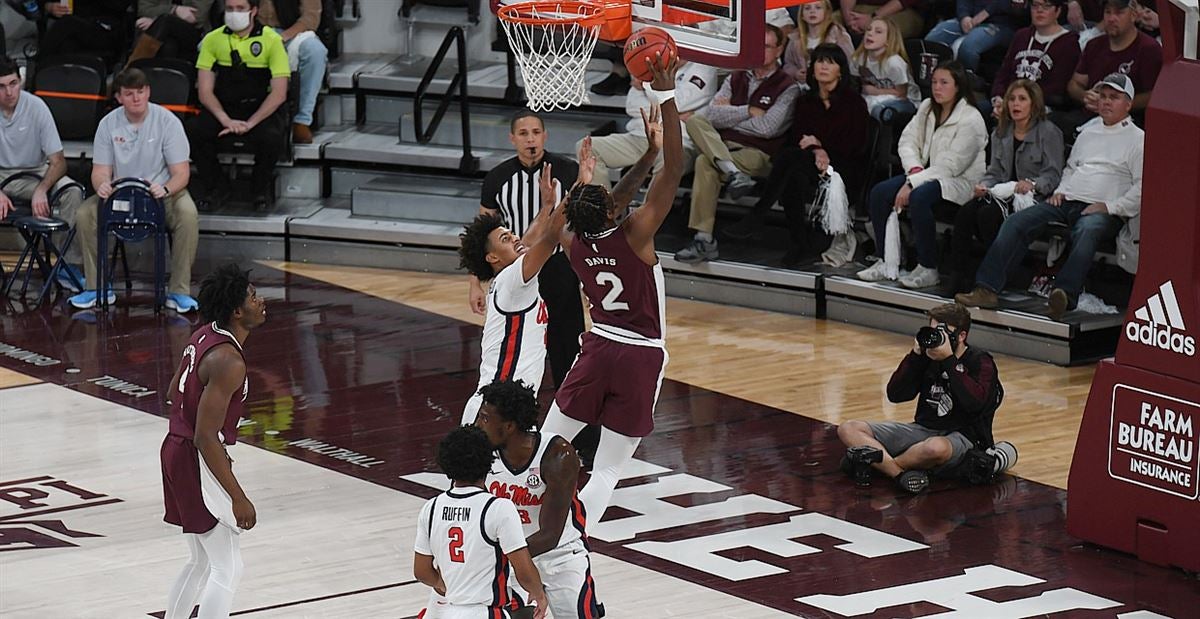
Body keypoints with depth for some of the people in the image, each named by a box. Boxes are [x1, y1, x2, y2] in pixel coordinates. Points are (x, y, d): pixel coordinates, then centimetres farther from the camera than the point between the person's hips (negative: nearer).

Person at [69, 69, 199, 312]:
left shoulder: (167, 121, -10)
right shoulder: (108, 124, -2)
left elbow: (181, 173, -11)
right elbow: (101, 171, -1)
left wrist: (165, 189, -34)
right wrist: (101, 184, -27)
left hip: (162, 193, -2)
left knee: (188, 214, -34)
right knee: (84, 215, -23)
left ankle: (179, 291, -23)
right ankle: (99, 288, -9)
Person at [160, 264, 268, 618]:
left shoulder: (205, 336, 5)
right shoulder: (228, 361, -23)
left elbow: (174, 390, 20)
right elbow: (206, 437, -25)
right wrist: (238, 498, -22)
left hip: (177, 451, 10)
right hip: (198, 461, -10)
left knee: (202, 563, 21)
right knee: (227, 571, -6)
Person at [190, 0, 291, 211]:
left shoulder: (272, 40, -4)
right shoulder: (213, 39, 3)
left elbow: (279, 94, -9)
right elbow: (205, 91, 0)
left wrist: (249, 124, -19)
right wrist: (226, 120, -18)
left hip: (259, 110, -2)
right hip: (222, 108, 2)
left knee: (272, 137, -33)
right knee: (196, 131, -28)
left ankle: (261, 189, -1)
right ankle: (214, 187, -1)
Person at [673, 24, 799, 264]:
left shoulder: (788, 88, 3)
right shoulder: (736, 79, 19)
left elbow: (767, 127, -10)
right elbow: (712, 114, 3)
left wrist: (730, 117, 0)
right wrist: (749, 111, -2)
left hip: (758, 154, -5)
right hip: (724, 145, 5)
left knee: (705, 163, -33)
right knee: (694, 121, -23)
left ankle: (705, 240, -37)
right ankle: (733, 173, -40)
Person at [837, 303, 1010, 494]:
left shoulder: (981, 362, -5)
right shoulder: (929, 359, 9)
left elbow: (974, 402, -24)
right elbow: (895, 394, 4)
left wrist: (949, 360, -22)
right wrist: (916, 355, -6)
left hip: (962, 437, -6)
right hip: (923, 429, 6)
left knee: (936, 448, -45)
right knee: (849, 429, -10)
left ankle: (880, 462, -18)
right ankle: (900, 473, -31)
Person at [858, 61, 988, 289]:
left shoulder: (971, 120, -16)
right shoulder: (927, 108, 9)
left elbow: (950, 166, -20)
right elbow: (908, 141, 6)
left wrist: (912, 184, -23)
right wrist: (915, 171, -14)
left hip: (961, 181, -8)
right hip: (928, 173, 8)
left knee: (918, 197, -36)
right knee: (879, 193, -12)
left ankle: (928, 269, -27)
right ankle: (884, 262, -7)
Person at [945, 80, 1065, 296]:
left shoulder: (1049, 132, 0)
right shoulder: (1001, 134, 20)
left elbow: (1053, 175, -6)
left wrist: (1032, 184, -24)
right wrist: (984, 186, -4)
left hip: (1033, 197, -6)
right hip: (1003, 193, 6)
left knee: (988, 214, -33)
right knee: (965, 213, -24)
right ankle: (958, 275, -26)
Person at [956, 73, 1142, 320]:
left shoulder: (1138, 139, 5)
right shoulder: (1088, 130, 25)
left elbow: (1142, 188, -4)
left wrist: (1108, 207, -12)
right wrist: (1060, 191, 14)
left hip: (1104, 211, -6)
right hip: (1067, 201, 6)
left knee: (1086, 232, -41)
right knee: (1016, 223, -14)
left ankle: (1065, 295, -59)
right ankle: (987, 289, -22)